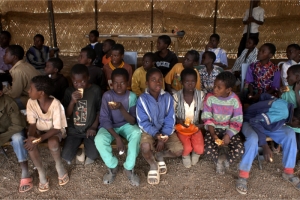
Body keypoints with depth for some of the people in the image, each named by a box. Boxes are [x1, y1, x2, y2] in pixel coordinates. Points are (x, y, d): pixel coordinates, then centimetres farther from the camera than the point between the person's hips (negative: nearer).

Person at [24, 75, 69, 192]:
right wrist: (31, 136, -30)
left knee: (52, 143, -35)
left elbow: (56, 128, -25)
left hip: (55, 130, -4)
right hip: (40, 130, 4)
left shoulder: (55, 104, -28)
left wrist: (38, 139, -34)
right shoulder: (31, 102, -14)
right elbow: (32, 124, -8)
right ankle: (41, 174, -8)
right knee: (29, 144, -27)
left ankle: (59, 167, -4)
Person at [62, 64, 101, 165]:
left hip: (90, 129, -2)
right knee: (66, 156, -15)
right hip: (74, 130, 2)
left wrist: (94, 126, -10)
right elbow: (67, 115, -2)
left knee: (93, 155, -21)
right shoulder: (69, 91, -3)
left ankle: (86, 152, 15)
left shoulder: (96, 90, -8)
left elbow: (100, 110, 1)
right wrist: (72, 101, -19)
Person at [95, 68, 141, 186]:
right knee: (99, 140, -32)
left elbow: (133, 121, -18)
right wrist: (117, 137, -27)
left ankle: (129, 168, -13)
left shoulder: (131, 96, -13)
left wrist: (121, 108, -36)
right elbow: (104, 119, -15)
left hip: (126, 125, 0)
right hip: (109, 126, 0)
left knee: (137, 133, -33)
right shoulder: (107, 96, -14)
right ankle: (112, 167, -4)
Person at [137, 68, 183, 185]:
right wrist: (156, 134, -27)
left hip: (166, 131, 3)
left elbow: (170, 120, -6)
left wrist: (163, 137, -18)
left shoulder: (167, 98, -6)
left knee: (179, 150, -18)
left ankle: (160, 155, 15)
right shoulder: (142, 99, -13)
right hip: (149, 131, -2)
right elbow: (143, 122, -14)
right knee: (145, 147, -33)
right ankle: (153, 166, 2)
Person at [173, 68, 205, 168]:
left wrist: (201, 124, -13)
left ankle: (195, 153, 21)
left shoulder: (201, 95, -8)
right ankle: (185, 155, 16)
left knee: (200, 149, -17)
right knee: (187, 148, -21)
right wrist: (178, 121, -21)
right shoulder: (176, 96, -13)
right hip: (182, 127, -1)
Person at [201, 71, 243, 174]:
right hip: (214, 128, 0)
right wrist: (213, 134, -21)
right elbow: (207, 118, -10)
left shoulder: (234, 99, -13)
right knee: (208, 147, -27)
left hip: (229, 129, 1)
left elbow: (237, 121, -10)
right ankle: (222, 160, 4)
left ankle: (221, 160, 5)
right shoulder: (210, 97, -14)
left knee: (239, 149, -21)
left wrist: (228, 135, -21)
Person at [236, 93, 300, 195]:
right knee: (253, 138, -38)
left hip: (266, 122, 7)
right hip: (250, 121, -7)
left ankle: (288, 172, -1)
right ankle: (243, 176, -27)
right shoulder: (282, 111, -35)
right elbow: (255, 121, -34)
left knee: (290, 133, -12)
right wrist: (265, 146, -36)